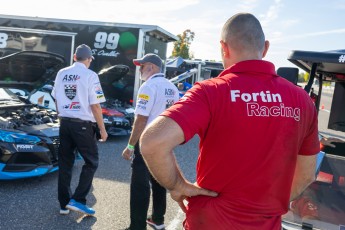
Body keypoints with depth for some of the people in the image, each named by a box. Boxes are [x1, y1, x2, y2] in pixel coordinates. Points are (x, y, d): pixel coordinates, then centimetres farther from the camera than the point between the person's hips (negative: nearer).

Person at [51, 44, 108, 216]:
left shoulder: (61, 74, 8)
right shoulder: (90, 75, -9)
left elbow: (56, 100, 14)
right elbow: (95, 106, -12)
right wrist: (102, 129, -5)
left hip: (65, 123, 6)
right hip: (83, 125, -6)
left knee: (65, 163, 12)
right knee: (91, 162, 7)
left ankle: (64, 203, 19)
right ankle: (78, 200, 0)